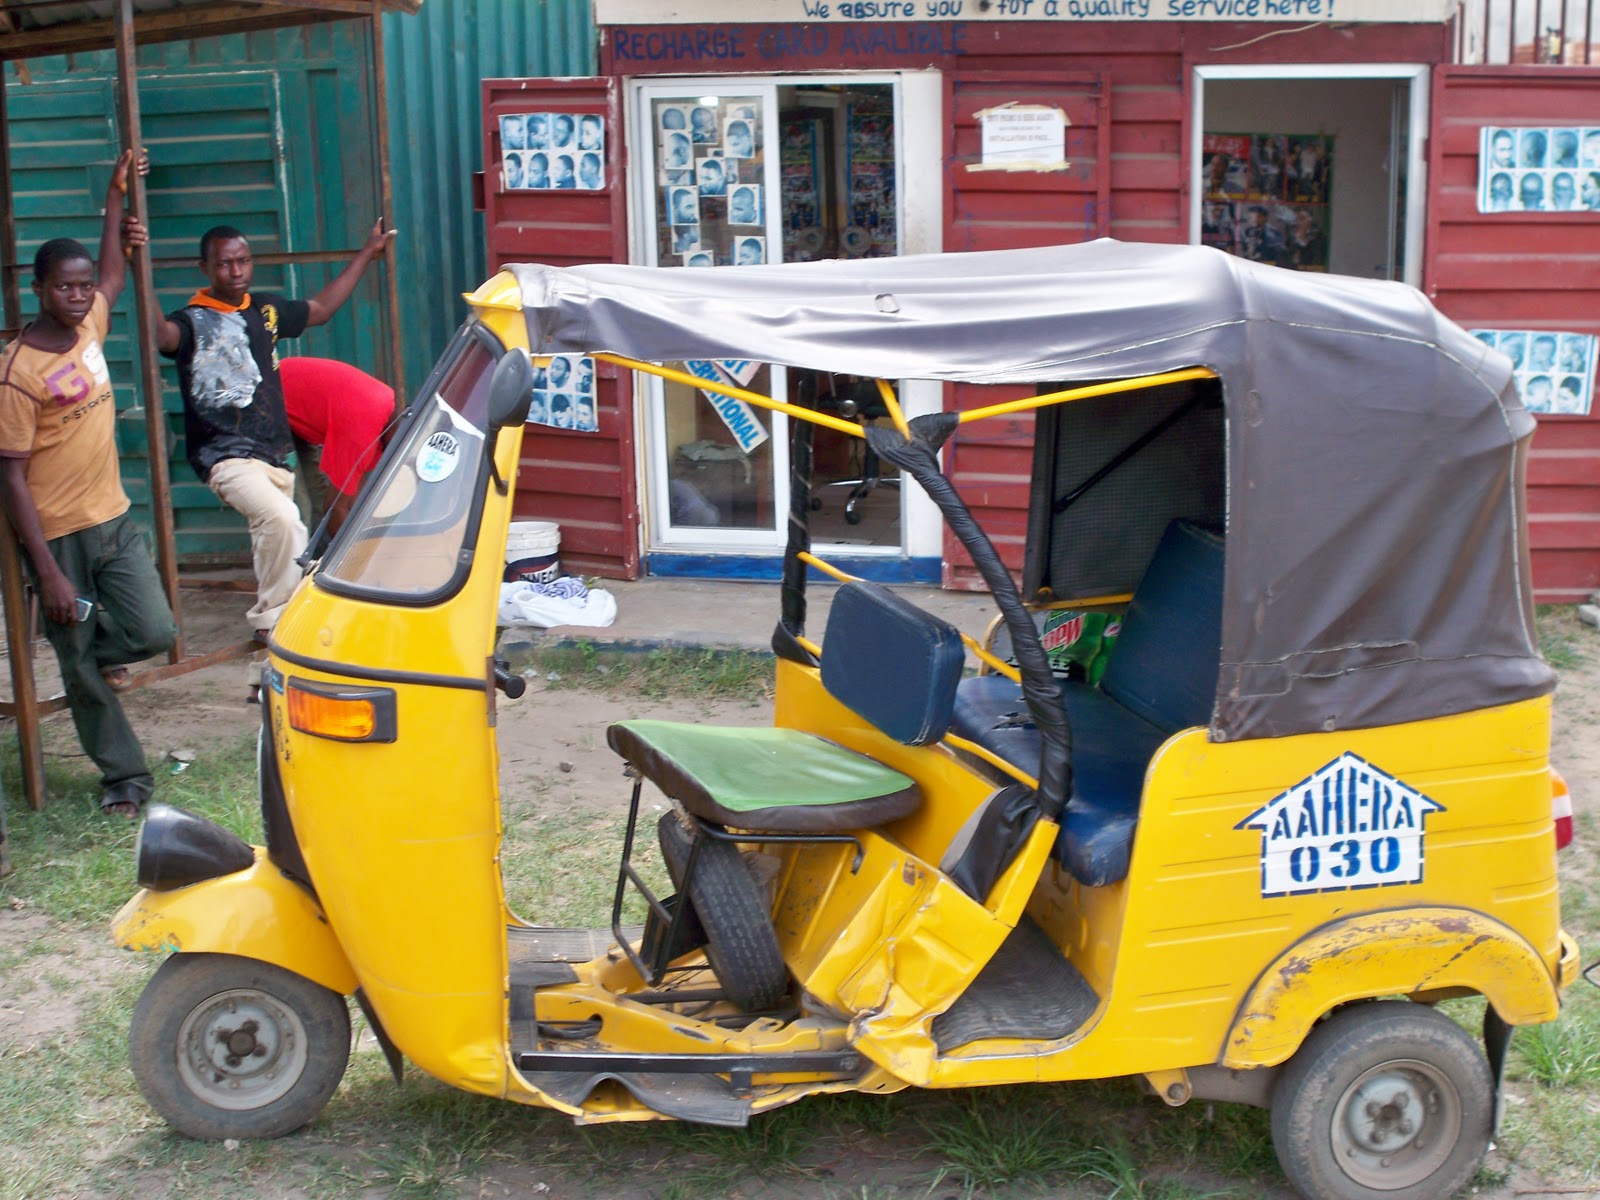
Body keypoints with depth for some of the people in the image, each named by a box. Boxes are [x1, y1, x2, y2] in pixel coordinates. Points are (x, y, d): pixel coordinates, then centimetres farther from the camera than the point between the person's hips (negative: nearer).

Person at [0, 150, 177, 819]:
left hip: (113, 520, 6)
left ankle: (97, 649, 23)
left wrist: (115, 196, 29)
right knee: (83, 675, 5)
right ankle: (125, 779, 18)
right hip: (58, 537, -6)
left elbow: (115, 274, 27)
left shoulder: (90, 327, 2)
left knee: (153, 632, -9)